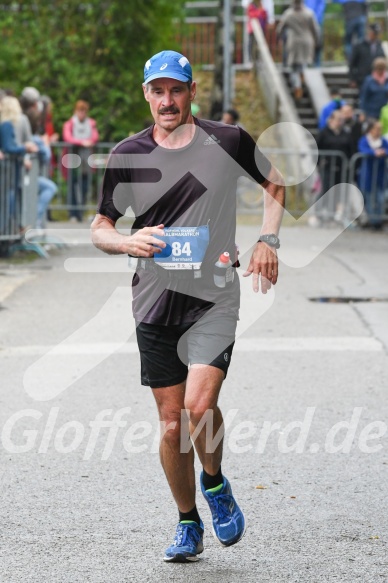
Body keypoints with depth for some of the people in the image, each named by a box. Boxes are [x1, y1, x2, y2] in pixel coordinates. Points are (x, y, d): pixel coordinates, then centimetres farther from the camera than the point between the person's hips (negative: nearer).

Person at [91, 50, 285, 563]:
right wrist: (128, 242, -12)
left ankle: (215, 483, 10)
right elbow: (99, 228, 10)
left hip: (214, 298, -2)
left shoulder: (228, 141, -1)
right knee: (171, 424, 4)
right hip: (155, 303, 2)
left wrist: (267, 241, 4)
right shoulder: (127, 155, 2)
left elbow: (274, 183, 17)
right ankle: (189, 525, 21)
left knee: (199, 405, -20)